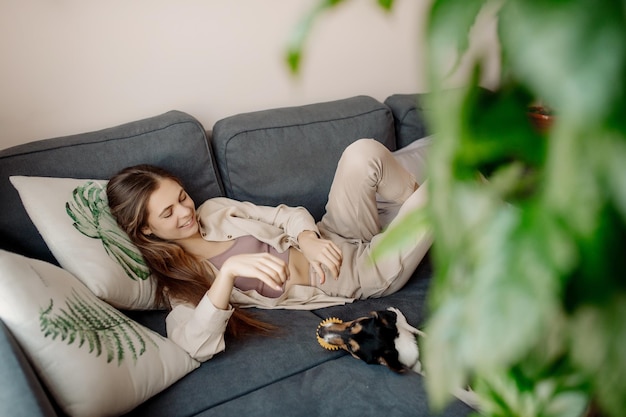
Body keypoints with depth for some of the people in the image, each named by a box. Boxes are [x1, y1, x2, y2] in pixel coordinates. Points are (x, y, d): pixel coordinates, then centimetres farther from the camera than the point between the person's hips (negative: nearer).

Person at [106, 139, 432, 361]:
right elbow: (197, 348, -31)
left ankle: (415, 197, 10)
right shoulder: (176, 281, -12)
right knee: (434, 197, -19)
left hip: (329, 240, 5)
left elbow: (288, 214, 4)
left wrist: (308, 239, -19)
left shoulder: (215, 210, 2)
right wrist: (228, 270, -43)